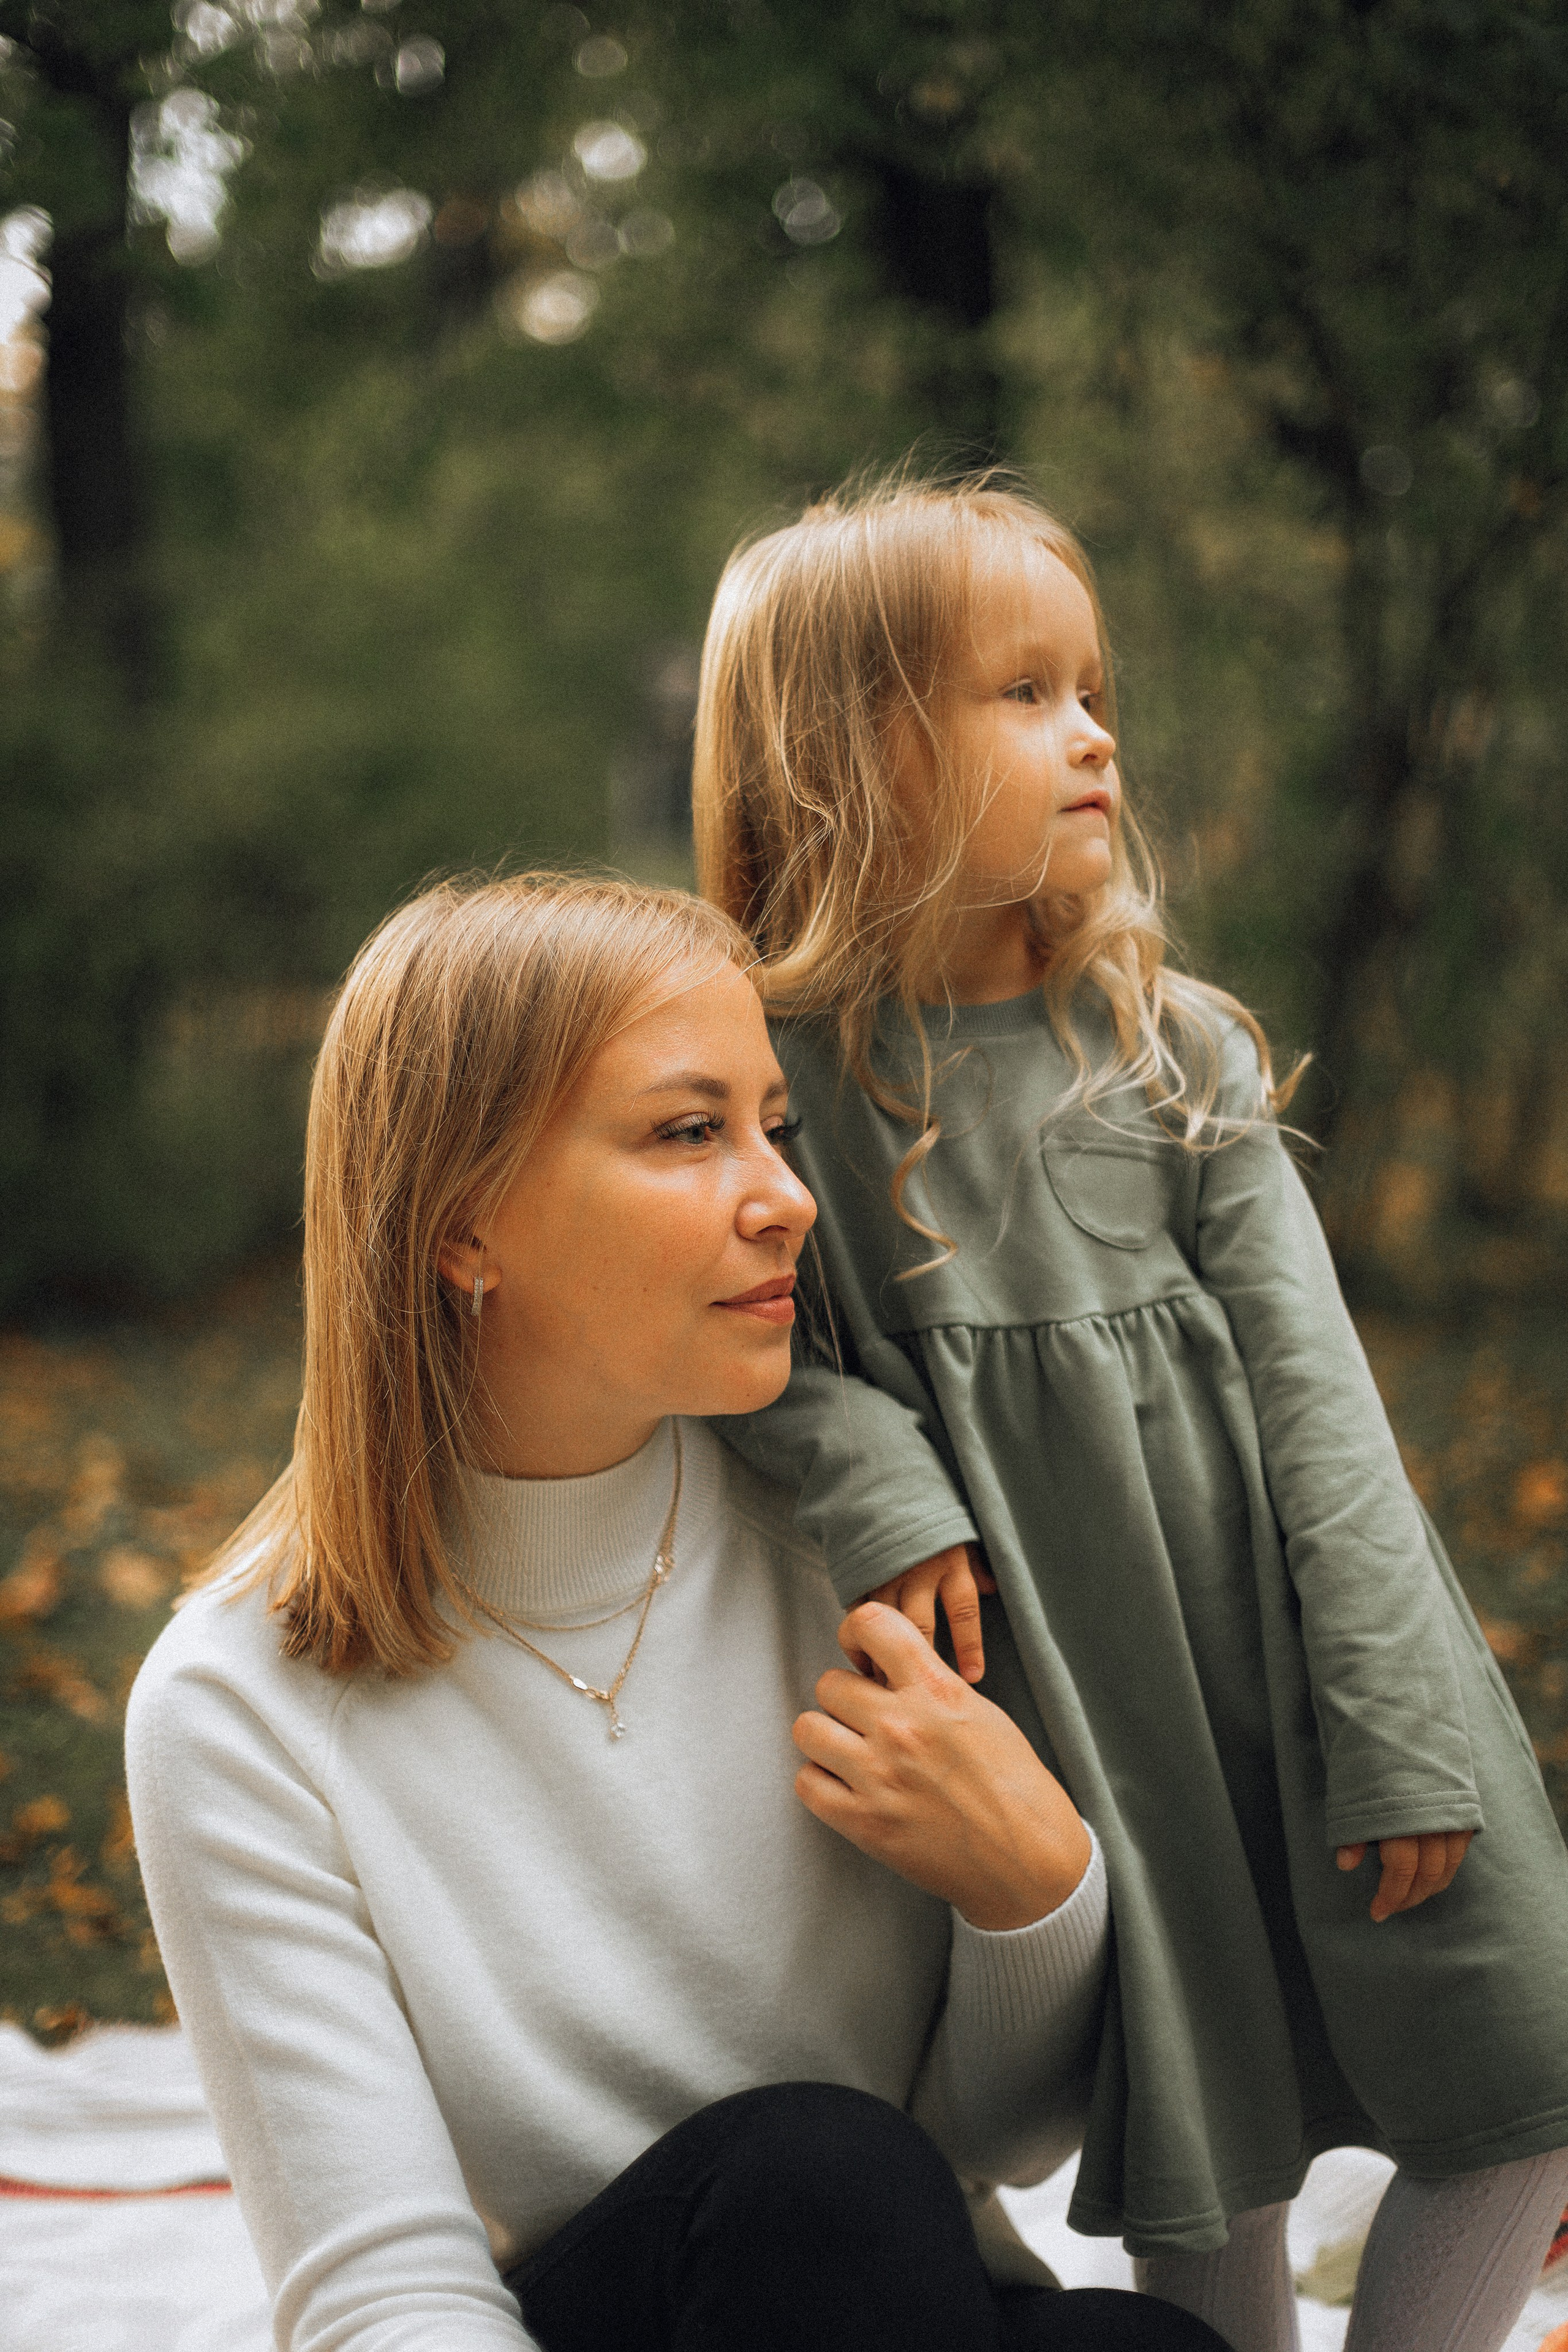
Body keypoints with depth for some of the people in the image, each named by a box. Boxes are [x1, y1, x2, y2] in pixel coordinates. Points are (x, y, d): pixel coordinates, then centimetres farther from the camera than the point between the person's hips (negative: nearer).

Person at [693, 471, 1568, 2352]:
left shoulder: (1174, 1046, -2)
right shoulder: (780, 1071, -7)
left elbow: (1310, 1383, -3)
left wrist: (1402, 1732, -7)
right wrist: (868, 1478, -17)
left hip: (1288, 1625, 2)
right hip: (1071, 1693, -2)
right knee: (1197, 2174, 8)